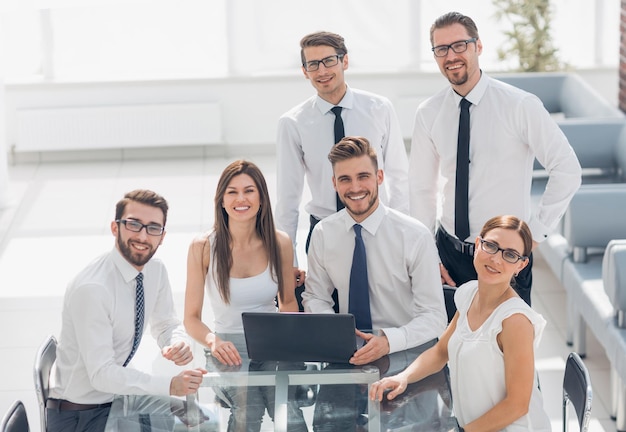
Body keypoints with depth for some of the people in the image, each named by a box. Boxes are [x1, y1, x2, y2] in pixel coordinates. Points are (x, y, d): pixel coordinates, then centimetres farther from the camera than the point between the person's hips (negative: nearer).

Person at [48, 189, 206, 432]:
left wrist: (178, 344, -14)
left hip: (115, 396, 8)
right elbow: (101, 374, -27)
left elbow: (166, 325, 10)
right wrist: (170, 386, -32)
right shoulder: (92, 289, -27)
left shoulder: (156, 271, -4)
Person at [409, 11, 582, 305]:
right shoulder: (428, 114, 1)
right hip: (449, 252, 3)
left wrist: (537, 231, -9)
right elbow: (421, 188, 8)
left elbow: (567, 169, -8)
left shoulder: (520, 105, -11)